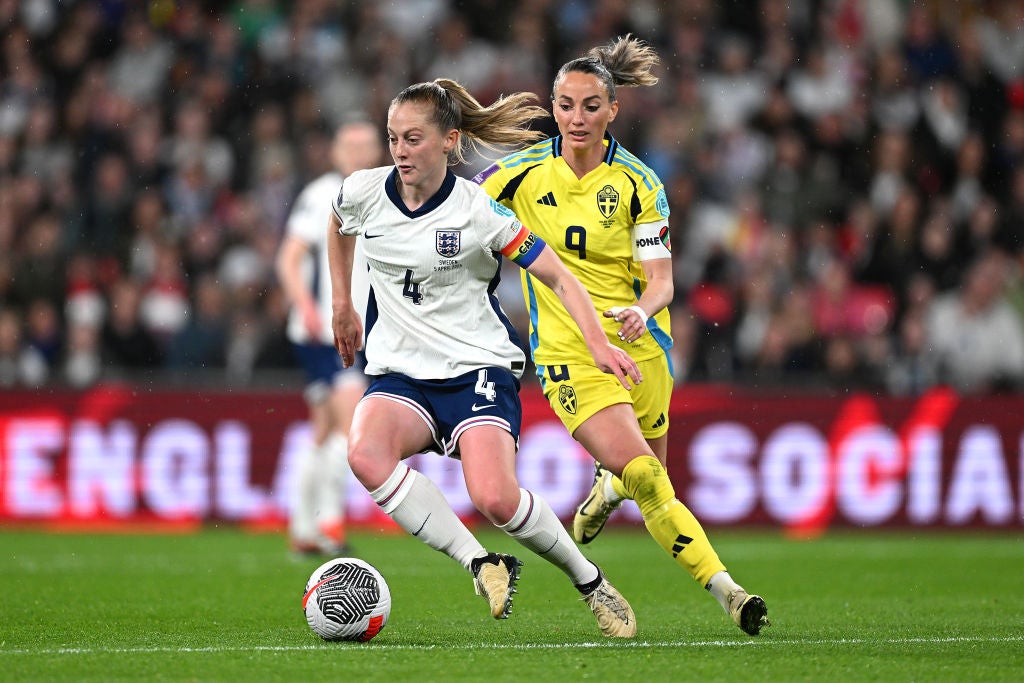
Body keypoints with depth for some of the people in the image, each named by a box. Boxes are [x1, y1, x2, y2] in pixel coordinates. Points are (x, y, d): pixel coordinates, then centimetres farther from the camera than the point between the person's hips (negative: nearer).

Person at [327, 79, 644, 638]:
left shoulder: (479, 210, -11)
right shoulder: (363, 193, -2)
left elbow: (559, 278, -5)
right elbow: (338, 225, 25)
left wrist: (598, 345, -19)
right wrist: (342, 306, 26)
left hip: (478, 367, -4)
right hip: (399, 374, 4)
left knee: (495, 498, -27)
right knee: (365, 454, -32)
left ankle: (590, 581, 1)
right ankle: (481, 564, -22)